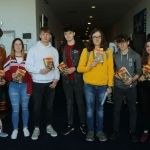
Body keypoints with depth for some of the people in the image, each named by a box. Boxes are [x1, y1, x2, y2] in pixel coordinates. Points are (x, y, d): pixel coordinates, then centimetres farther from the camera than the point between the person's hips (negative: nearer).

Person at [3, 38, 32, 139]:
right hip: (13, 86, 0)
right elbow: (5, 73, 4)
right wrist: (11, 76, -19)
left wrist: (29, 88, -6)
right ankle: (15, 129, 21)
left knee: (25, 108, 11)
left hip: (25, 86, 0)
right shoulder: (9, 58, 4)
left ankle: (25, 128, 28)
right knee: (15, 109, 2)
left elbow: (30, 74, 0)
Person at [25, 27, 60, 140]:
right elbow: (28, 65, -6)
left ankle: (49, 126, 27)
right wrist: (40, 70, -19)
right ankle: (37, 128, 21)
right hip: (38, 83, -2)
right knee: (37, 106, 6)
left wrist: (56, 78, -6)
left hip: (51, 82, 3)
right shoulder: (33, 49, -3)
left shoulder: (54, 50, 6)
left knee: (50, 105, 12)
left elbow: (56, 66, 6)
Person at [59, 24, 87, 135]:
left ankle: (83, 124, 22)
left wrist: (74, 68, -16)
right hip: (66, 79, 4)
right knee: (69, 102, 12)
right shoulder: (62, 47, 9)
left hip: (78, 78, -4)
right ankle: (70, 125, 23)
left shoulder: (80, 46, -5)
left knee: (80, 102, 7)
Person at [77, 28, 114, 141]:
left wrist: (110, 85, -1)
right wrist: (89, 66, -21)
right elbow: (79, 68, -3)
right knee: (90, 109, 10)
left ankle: (100, 131, 28)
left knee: (100, 109, 12)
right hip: (89, 85, -1)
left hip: (103, 85, 1)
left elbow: (110, 69, 1)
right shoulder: (86, 51, -3)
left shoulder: (108, 51, 1)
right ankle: (90, 131, 25)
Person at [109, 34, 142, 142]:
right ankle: (116, 130, 23)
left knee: (132, 109, 8)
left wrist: (132, 80, -18)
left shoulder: (136, 56, -4)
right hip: (118, 87, 1)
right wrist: (115, 75, -12)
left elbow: (139, 71, -2)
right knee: (116, 109, 9)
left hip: (131, 87, -1)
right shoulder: (115, 56, 1)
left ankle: (132, 132, 23)